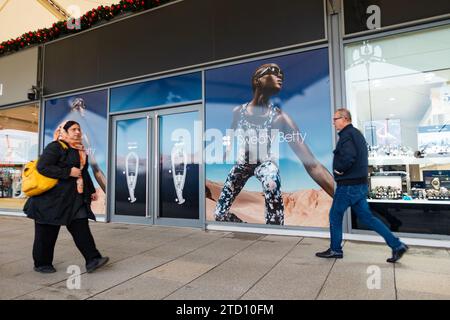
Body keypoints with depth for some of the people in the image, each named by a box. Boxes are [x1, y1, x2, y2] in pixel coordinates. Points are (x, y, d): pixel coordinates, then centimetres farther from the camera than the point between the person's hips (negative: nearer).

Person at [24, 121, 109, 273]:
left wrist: (92, 190, 23)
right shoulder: (55, 147, -9)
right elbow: (42, 167, -19)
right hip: (53, 198, -7)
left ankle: (92, 260, -1)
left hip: (75, 198, 7)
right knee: (47, 232, 6)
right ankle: (41, 263, 22)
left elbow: (84, 173, 25)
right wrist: (68, 172, -22)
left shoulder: (80, 151, 16)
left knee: (81, 228, 0)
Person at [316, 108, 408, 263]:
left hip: (348, 185, -10)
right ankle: (397, 245, 13)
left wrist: (339, 169, -14)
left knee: (335, 216, 6)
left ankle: (335, 250, 18)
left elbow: (349, 156, -31)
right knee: (366, 217, 13)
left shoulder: (346, 135, -15)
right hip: (360, 183, 10)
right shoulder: (357, 133, 17)